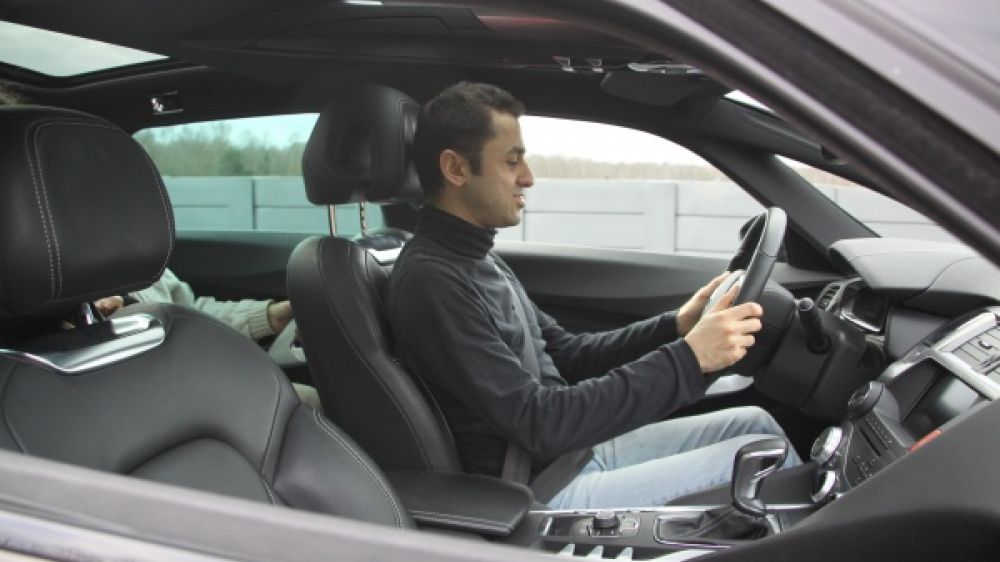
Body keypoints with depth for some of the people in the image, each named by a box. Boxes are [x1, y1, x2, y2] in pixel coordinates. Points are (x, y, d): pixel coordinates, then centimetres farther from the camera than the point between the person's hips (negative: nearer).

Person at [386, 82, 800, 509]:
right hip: (544, 493, -9)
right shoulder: (431, 282, -22)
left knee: (754, 423, 9)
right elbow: (538, 423, -26)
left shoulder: (478, 260, 10)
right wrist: (688, 359, -25)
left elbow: (565, 354, 15)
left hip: (575, 450, 9)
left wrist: (676, 327, 2)